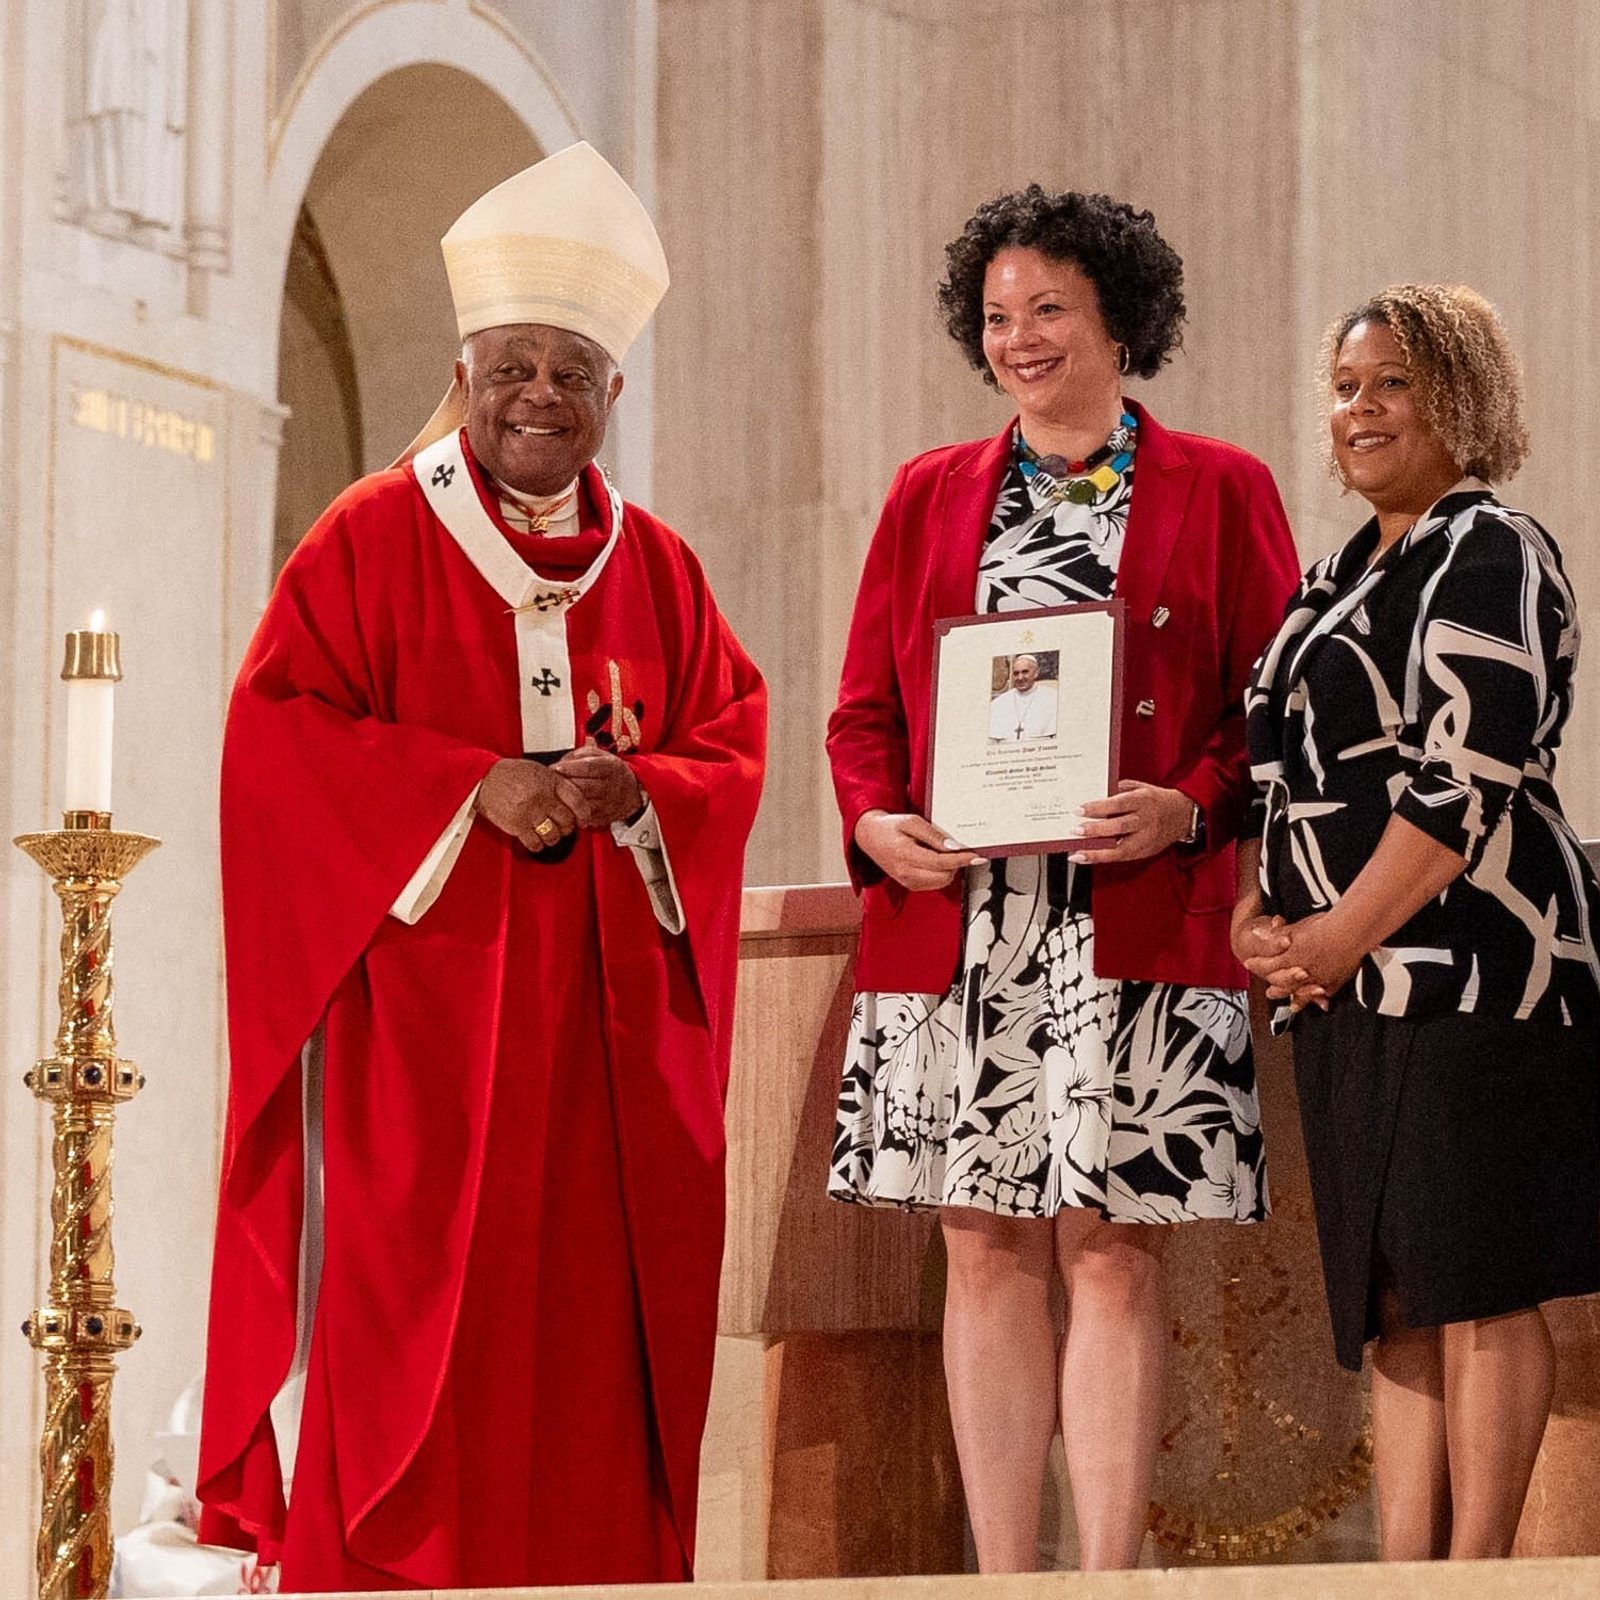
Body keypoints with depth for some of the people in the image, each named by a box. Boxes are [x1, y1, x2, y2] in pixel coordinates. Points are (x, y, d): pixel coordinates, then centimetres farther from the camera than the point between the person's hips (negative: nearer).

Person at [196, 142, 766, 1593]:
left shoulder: (657, 570, 12)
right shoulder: (371, 540, 1)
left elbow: (733, 742, 11)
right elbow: (276, 727, -5)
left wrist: (640, 792, -11)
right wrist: (473, 789, -15)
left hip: (610, 1022, 4)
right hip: (427, 998, -4)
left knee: (600, 1320, 1)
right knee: (422, 1313, -8)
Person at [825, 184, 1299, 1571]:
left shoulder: (1220, 492, 8)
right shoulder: (930, 495, 16)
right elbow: (864, 706, 15)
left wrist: (1187, 809, -15)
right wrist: (876, 822, -5)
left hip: (1136, 927, -3)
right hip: (954, 925, 3)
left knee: (1112, 1252, -5)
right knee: (986, 1251, 2)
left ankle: (1110, 1578, -2)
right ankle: (1005, 1582, 6)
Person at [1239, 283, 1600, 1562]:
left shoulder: (1489, 556, -8)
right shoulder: (1344, 577, 20)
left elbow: (1466, 779, -17)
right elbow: (1284, 771, 22)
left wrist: (1340, 939, -16)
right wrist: (1256, 915, 5)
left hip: (1468, 974, -9)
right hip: (1352, 990, 9)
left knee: (1476, 1289, -6)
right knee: (1391, 1294, 7)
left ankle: (1477, 1570, -3)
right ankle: (1404, 1565, 9)